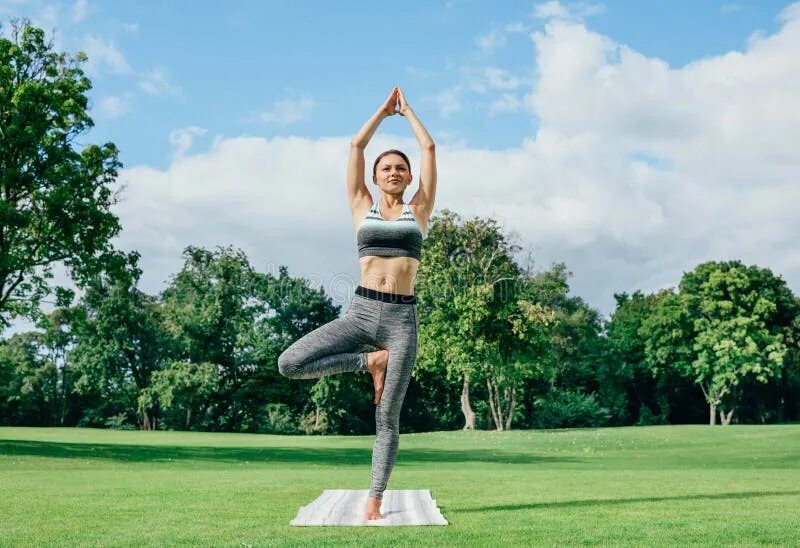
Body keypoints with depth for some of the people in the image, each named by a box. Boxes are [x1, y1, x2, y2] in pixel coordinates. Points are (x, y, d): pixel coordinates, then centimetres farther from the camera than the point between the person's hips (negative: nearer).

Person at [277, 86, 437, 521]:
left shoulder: (419, 210, 12)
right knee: (289, 364, -16)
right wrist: (385, 109, 24)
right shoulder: (362, 208, 13)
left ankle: (374, 500, 8)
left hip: (402, 318, -1)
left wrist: (407, 110, 25)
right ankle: (370, 362, 1)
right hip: (360, 311, 1)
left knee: (388, 417, -1)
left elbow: (429, 148, 12)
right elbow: (356, 146, 13)